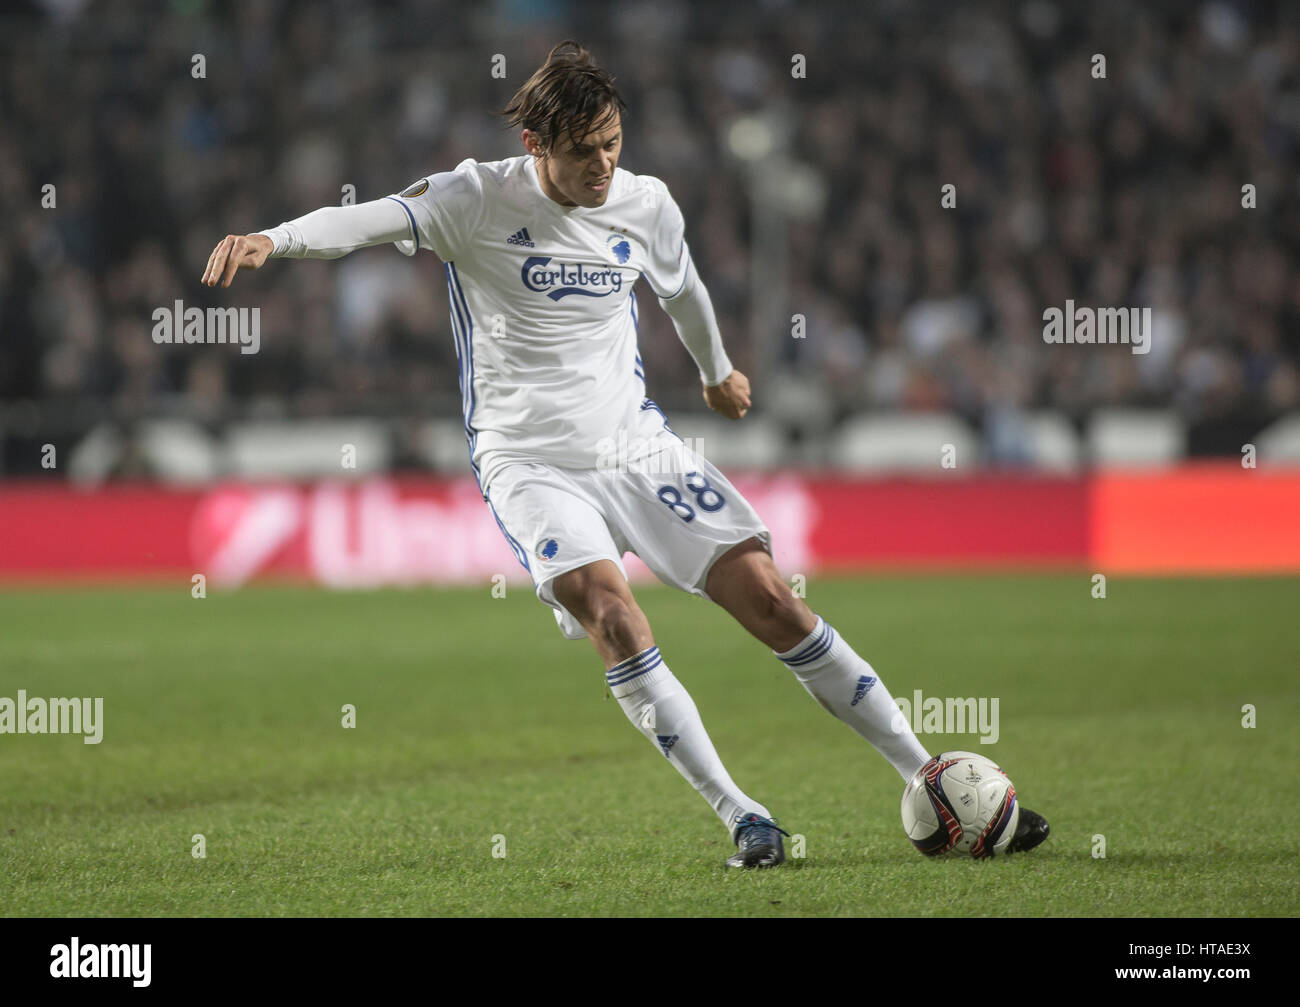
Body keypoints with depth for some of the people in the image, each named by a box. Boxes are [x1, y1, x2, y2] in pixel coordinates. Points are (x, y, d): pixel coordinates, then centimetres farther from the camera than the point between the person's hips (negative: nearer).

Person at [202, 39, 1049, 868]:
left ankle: (931, 780, 4)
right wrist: (272, 240, -44)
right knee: (607, 608, -27)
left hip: (636, 444, 3)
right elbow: (369, 221, -26)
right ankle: (739, 814, -20)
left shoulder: (647, 205, 2)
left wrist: (718, 373, 40)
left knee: (769, 597, -5)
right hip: (530, 462, -3)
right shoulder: (480, 199, -11)